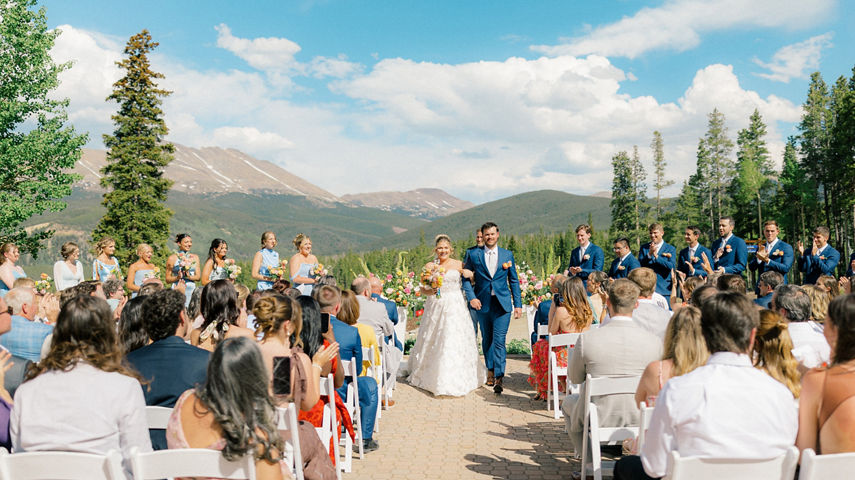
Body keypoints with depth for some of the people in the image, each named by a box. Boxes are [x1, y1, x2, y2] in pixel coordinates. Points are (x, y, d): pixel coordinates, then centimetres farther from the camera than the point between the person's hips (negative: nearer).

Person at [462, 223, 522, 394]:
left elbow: (514, 281, 9)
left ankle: (499, 377, -9)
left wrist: (518, 304, 5)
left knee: (499, 341, -9)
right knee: (486, 340, 13)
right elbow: (466, 279, 5)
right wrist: (471, 297, -10)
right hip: (482, 303, 1)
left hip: (502, 304, -1)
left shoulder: (507, 255, 6)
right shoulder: (474, 255, 3)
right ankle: (490, 371, 28)